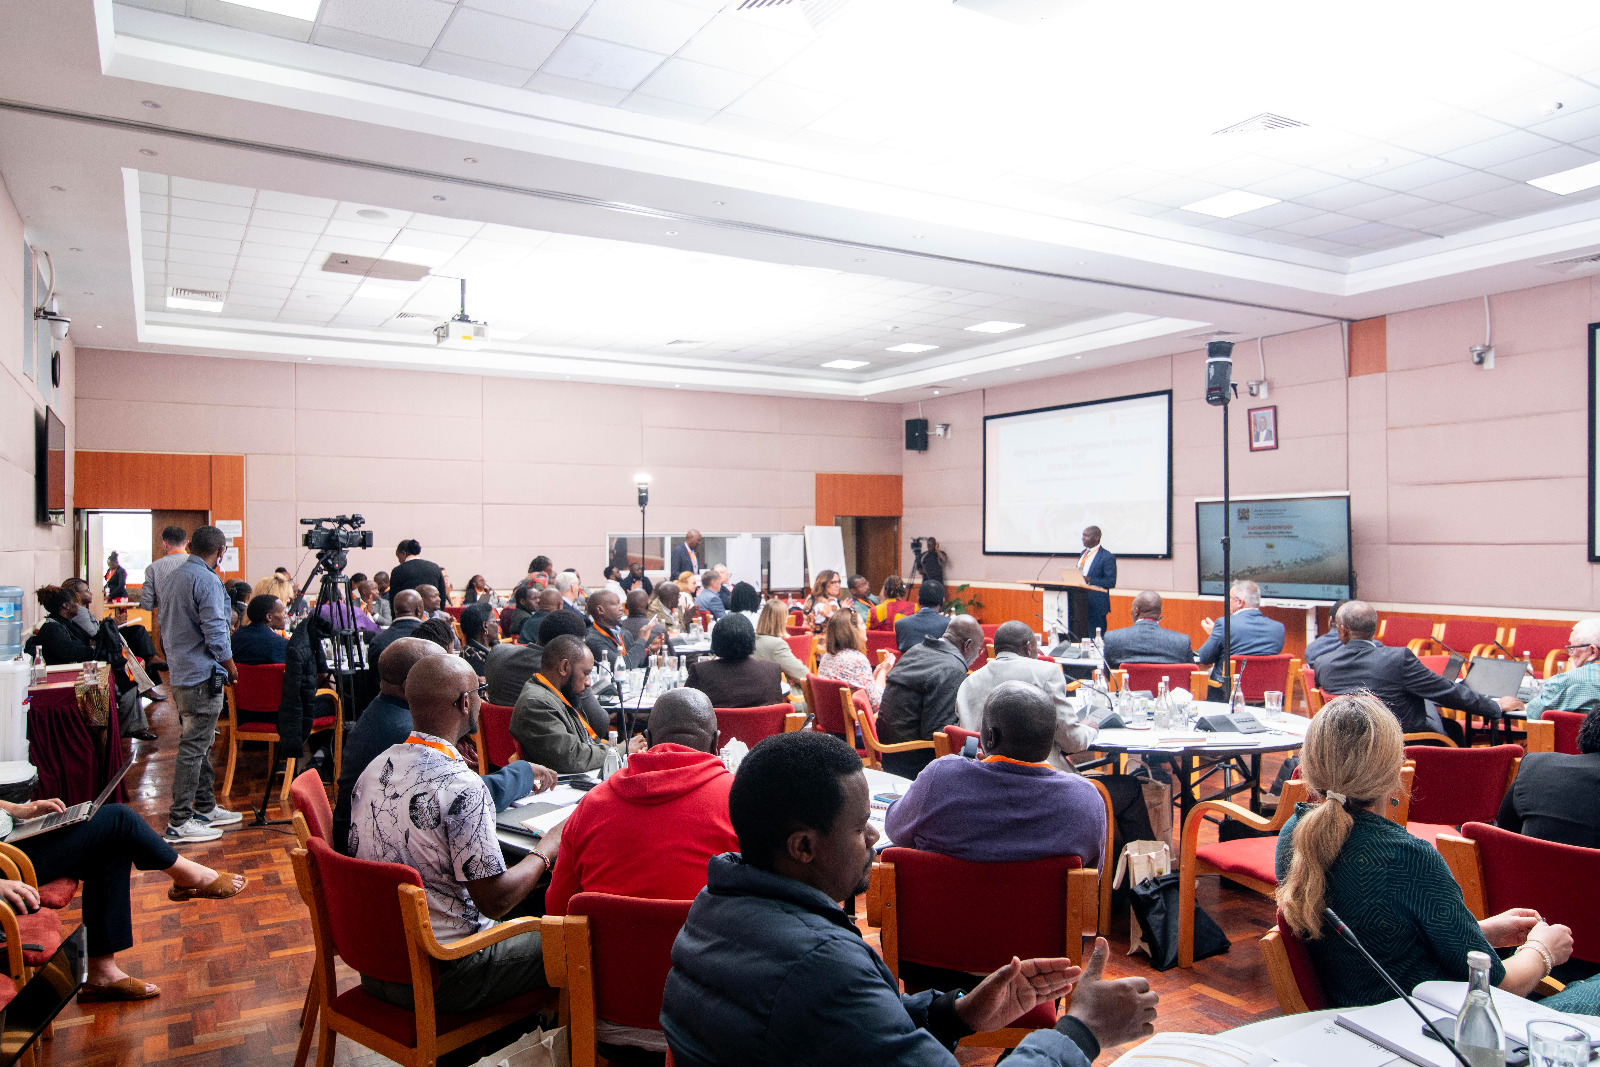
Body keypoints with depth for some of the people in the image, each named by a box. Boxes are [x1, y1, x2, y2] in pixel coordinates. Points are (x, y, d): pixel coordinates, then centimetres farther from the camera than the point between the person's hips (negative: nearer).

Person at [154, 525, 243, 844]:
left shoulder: (168, 577, 12)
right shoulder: (208, 581, -17)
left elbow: (163, 622, 21)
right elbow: (215, 632, -19)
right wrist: (231, 668, -6)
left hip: (179, 673, 10)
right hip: (203, 674, -10)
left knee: (199, 744, 16)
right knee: (194, 747, -6)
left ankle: (205, 808, 24)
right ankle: (179, 822, -3)